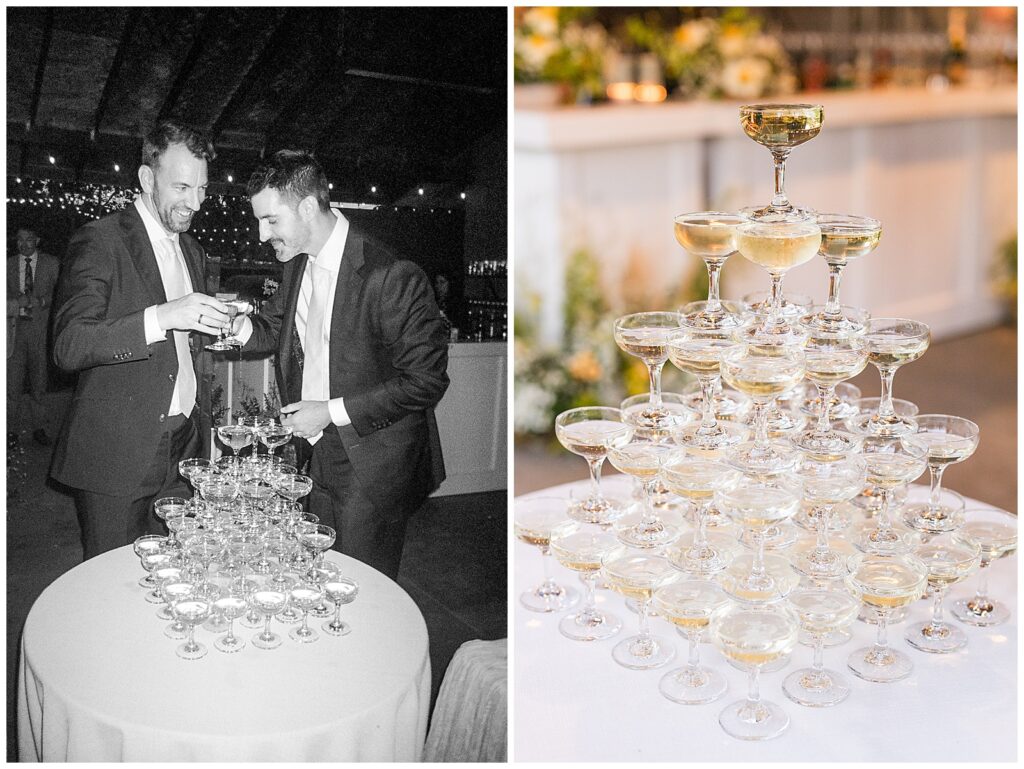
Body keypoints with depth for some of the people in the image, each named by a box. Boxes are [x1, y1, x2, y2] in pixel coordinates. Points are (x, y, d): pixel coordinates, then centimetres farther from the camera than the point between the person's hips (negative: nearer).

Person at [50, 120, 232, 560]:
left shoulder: (192, 251, 16)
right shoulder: (100, 241, -8)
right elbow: (68, 346, -19)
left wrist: (216, 329, 4)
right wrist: (161, 318, -30)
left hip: (180, 448, 6)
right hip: (115, 455, -6)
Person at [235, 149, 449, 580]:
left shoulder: (392, 277, -23)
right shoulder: (297, 263, 3)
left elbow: (426, 380, -19)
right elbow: (273, 330, 17)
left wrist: (332, 412, -18)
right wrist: (237, 324, -7)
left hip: (372, 465, -7)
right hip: (316, 454, 7)